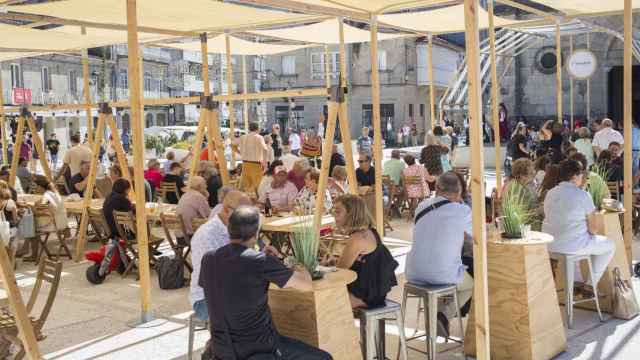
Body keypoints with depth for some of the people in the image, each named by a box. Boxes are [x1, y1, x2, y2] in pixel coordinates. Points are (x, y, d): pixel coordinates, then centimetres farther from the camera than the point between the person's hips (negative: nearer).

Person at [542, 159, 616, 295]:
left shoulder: (550, 193, 6)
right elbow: (593, 229, -10)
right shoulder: (583, 195, -12)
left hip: (550, 245, 7)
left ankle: (577, 280, 37)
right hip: (573, 245, -6)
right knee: (610, 246, 18)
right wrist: (595, 226, 14)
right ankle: (590, 285, 18)